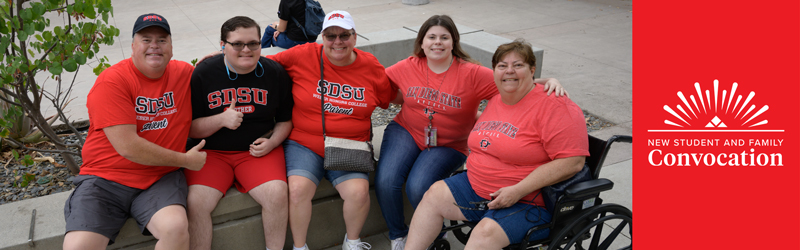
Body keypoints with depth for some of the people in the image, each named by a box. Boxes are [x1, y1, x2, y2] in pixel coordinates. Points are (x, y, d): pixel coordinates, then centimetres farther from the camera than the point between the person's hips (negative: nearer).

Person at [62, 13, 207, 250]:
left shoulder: (184, 73, 3)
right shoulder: (111, 81, -10)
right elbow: (128, 147, -16)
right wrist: (185, 160, -9)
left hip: (161, 178, 2)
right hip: (106, 178, -2)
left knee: (176, 228, -27)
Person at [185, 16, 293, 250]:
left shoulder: (275, 72, 2)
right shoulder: (203, 73, -3)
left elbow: (285, 119, 12)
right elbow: (189, 128, -1)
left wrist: (271, 143, -7)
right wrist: (222, 119, -19)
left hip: (257, 150, 1)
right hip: (212, 151, 0)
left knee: (277, 194, -24)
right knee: (196, 202, -24)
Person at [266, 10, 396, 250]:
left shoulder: (370, 66, 3)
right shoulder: (304, 56, -4)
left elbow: (393, 98, 16)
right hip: (304, 144, -1)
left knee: (358, 191, -22)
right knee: (298, 189, -25)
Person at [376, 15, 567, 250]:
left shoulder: (472, 74, -11)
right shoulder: (408, 67, -2)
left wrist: (547, 81, -32)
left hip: (448, 146, -3)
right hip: (405, 132, 3)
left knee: (418, 188, -25)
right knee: (385, 181, -19)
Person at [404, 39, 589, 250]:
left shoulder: (554, 106, -16)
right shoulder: (496, 101, 11)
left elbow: (573, 161, -25)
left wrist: (518, 191, -26)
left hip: (527, 200, -8)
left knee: (486, 232, -30)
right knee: (434, 194, 0)